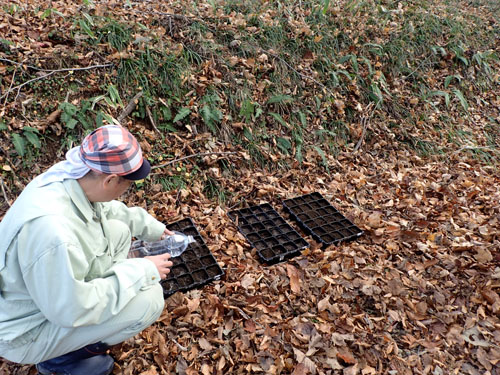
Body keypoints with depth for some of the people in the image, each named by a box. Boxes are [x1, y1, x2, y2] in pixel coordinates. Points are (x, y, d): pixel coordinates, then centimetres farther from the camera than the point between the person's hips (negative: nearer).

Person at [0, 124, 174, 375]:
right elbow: (70, 311, -28)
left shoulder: (70, 175, -15)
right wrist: (141, 271, -24)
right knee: (149, 297, -20)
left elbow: (107, 208, 9)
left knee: (118, 231, 7)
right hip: (27, 330, -8)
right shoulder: (53, 230, -41)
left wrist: (151, 227, 16)